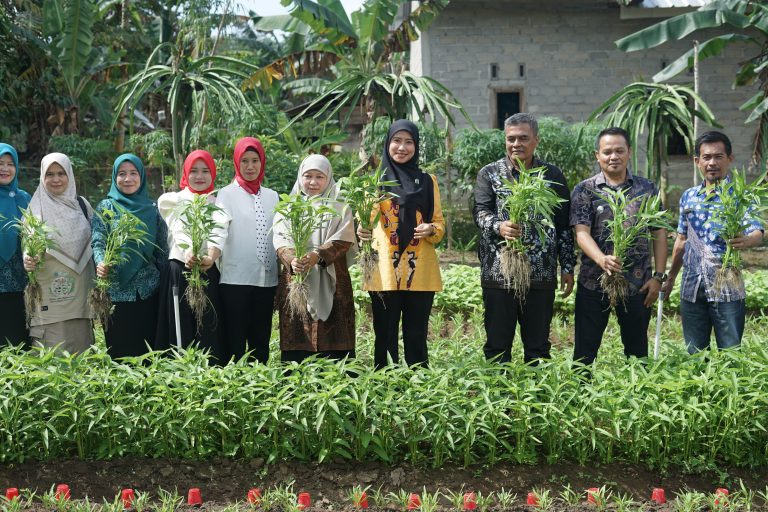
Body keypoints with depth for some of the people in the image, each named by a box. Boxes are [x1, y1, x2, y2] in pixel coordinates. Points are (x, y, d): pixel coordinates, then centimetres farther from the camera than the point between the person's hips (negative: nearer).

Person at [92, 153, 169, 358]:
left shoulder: (152, 209, 9)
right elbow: (97, 243, -6)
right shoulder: (105, 207, 5)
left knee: (147, 348, 1)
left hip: (148, 292, 1)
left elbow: (162, 251, 10)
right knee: (119, 351, 1)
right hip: (116, 290, -1)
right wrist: (101, 263, -27)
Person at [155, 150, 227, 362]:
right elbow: (178, 231, -9)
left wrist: (210, 258, -29)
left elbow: (218, 235, -8)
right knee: (180, 331, -3)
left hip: (209, 272, 1)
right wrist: (188, 253, -29)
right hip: (179, 271, -1)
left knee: (208, 332, -2)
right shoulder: (174, 201, 10)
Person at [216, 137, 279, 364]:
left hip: (267, 278, 4)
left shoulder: (272, 196, 15)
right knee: (235, 341, -4)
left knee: (261, 339, 8)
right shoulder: (227, 194, 1)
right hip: (235, 277, -4)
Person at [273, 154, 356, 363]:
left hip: (330, 283, -1)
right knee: (296, 341, -4)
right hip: (295, 280, 1)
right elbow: (281, 239, 1)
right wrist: (291, 259, -20)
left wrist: (318, 256, -21)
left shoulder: (339, 207, 10)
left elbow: (343, 240, -4)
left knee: (333, 344, -6)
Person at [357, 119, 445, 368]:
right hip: (384, 272, -1)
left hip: (420, 272, 1)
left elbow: (439, 223, 13)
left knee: (416, 336, 3)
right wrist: (362, 231, -23)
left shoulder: (428, 181, 12)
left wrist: (431, 230, -10)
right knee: (385, 336, 0)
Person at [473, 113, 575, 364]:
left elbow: (564, 225, 10)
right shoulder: (489, 174, 6)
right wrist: (499, 227, -28)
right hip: (498, 274, -1)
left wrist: (568, 267, 7)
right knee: (497, 345, 4)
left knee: (538, 347, 7)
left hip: (542, 276, 1)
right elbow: (480, 211, -6)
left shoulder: (553, 176, 9)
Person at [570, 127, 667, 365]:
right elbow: (582, 233, -10)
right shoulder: (584, 190, 0)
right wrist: (602, 260, -29)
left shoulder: (647, 189, 7)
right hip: (593, 283, -2)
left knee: (637, 351, 10)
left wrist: (659, 276, -1)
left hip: (638, 284, 2)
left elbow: (659, 234, 8)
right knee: (584, 352, 3)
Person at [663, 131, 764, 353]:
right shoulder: (688, 197, 10)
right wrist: (670, 278, 22)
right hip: (691, 288, 5)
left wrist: (746, 240, -42)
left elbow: (757, 232, -19)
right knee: (694, 355, 11)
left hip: (726, 289, -4)